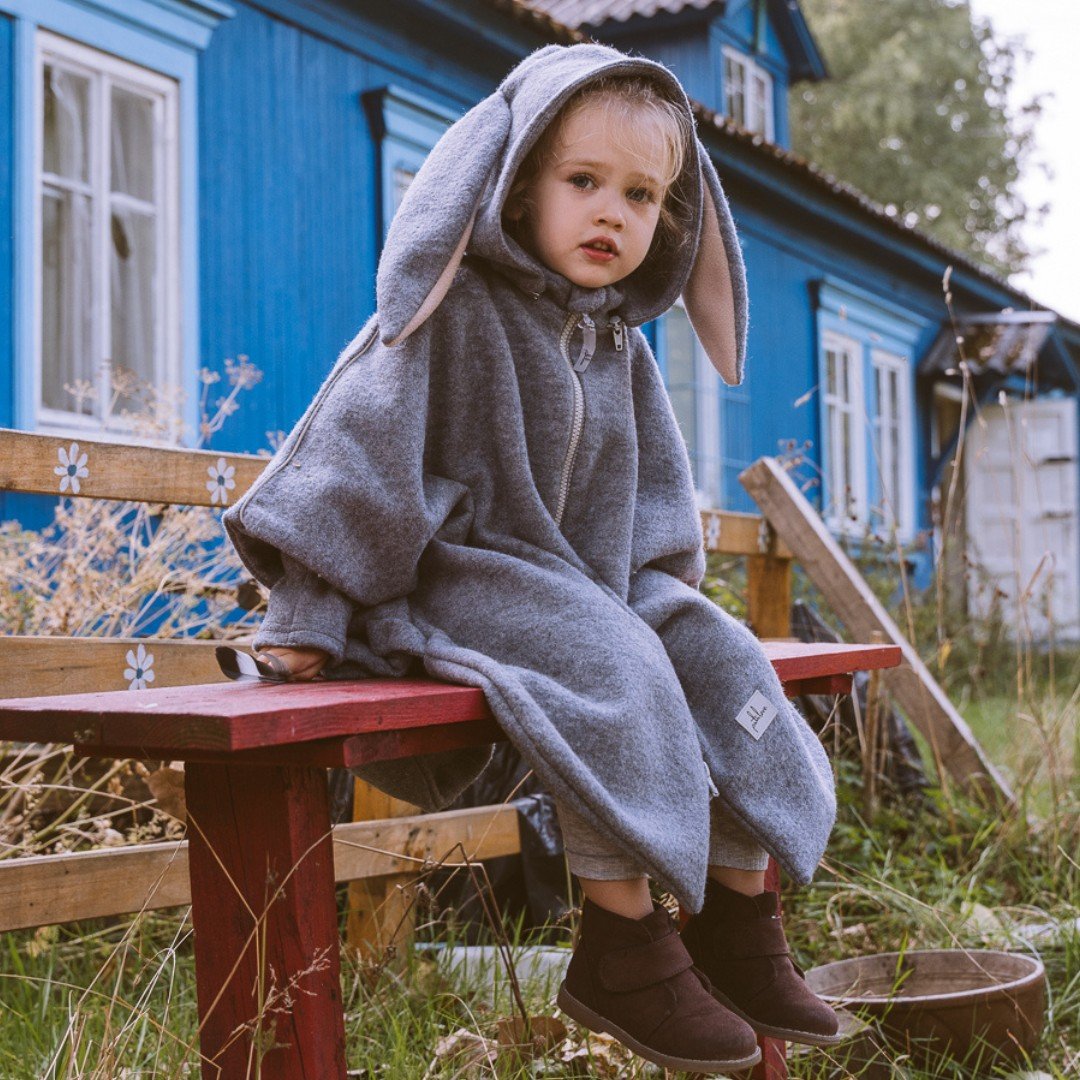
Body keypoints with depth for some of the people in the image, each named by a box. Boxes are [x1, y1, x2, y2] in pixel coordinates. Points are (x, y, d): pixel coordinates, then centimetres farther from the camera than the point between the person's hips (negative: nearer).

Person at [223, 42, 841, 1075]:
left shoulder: (618, 343, 13)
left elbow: (649, 486, 25)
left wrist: (656, 586, 11)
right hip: (461, 575, -8)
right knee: (614, 676, -31)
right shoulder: (455, 313, -11)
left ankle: (738, 925, 0)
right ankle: (621, 949, -22)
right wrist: (310, 613, -15)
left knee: (724, 665, -7)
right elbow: (363, 446, -14)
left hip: (592, 583, 8)